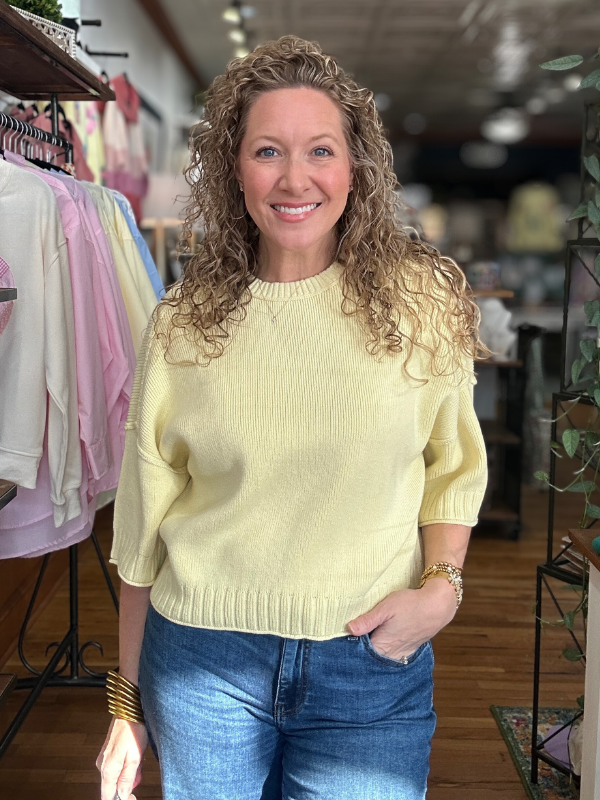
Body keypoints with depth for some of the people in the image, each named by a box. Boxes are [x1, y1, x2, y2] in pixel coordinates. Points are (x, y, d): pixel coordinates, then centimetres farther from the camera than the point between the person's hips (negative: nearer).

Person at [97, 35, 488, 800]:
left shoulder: (423, 302, -5)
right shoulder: (182, 321, -3)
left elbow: (453, 465, 8)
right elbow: (144, 521, 2)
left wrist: (441, 585, -9)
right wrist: (127, 703, 7)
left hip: (373, 663, 0)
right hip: (200, 658, 1)